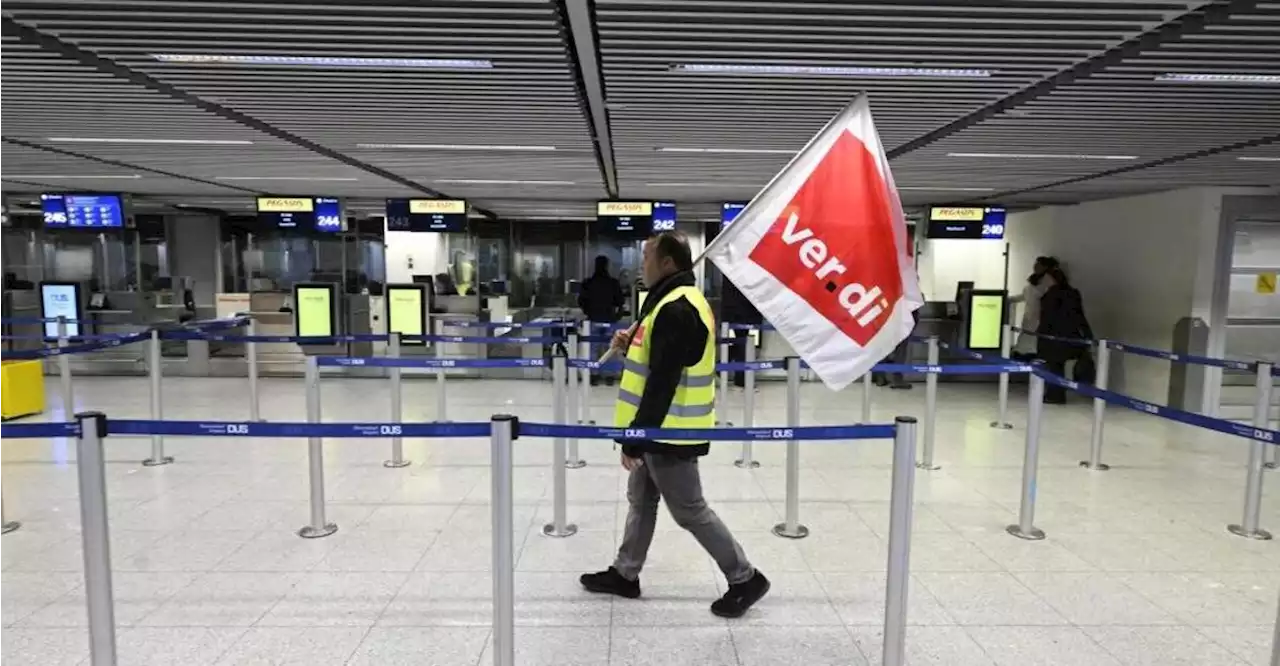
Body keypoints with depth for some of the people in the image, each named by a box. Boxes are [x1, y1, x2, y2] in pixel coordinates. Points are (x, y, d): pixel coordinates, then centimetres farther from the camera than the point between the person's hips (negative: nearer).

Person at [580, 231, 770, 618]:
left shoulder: (676, 309, -23)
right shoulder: (680, 301, 11)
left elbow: (663, 382, -27)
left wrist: (635, 437, -23)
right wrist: (632, 347, 5)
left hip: (670, 431, -11)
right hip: (663, 428, 11)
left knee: (690, 510, 2)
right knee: (641, 500, 20)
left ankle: (744, 579, 17)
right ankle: (625, 574, 35)